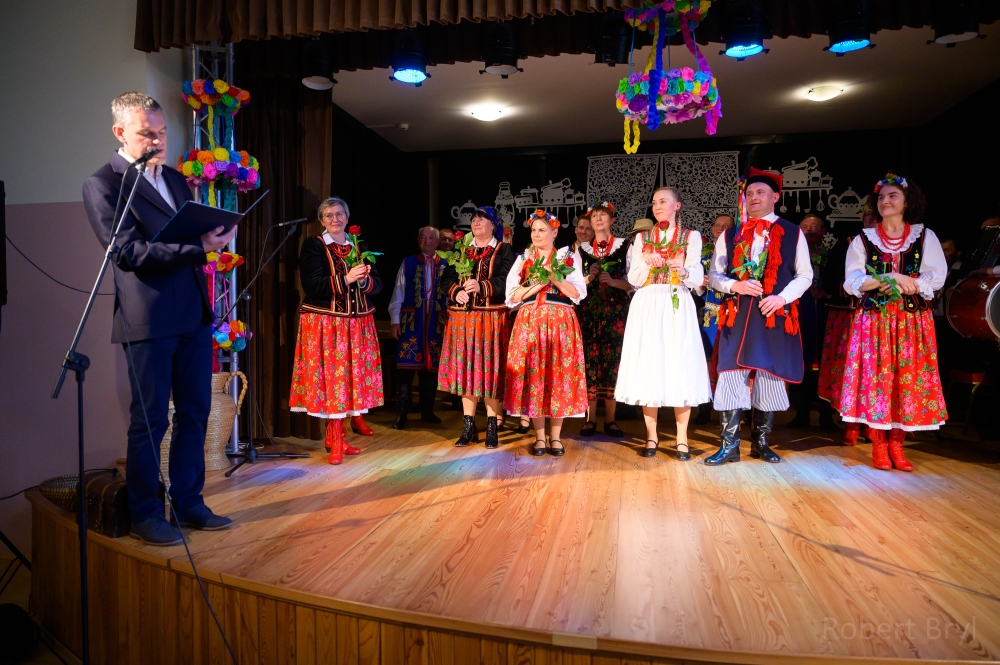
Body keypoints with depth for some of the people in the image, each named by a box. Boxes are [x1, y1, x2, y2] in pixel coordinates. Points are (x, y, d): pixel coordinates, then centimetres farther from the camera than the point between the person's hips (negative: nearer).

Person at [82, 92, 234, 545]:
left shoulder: (176, 179, 17)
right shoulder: (102, 184, -5)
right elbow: (128, 253, -16)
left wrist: (214, 234, 0)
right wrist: (197, 246, -24)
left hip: (194, 315, 7)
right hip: (149, 321, -7)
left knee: (195, 415, 12)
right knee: (150, 421, 4)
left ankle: (189, 504, 25)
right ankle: (144, 515, 20)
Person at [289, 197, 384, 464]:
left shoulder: (360, 246, 13)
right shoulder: (313, 245, 0)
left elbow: (377, 284, 9)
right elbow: (311, 285, -12)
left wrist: (364, 280, -13)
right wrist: (346, 279, -19)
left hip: (357, 322, 5)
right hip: (325, 322, -4)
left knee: (355, 375, 4)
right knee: (331, 377, -5)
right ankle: (336, 441, 4)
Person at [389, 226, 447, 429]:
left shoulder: (445, 266, 7)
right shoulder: (408, 263, 6)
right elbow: (398, 294, 4)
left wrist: (449, 320, 2)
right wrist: (394, 320, -2)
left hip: (436, 323, 2)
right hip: (411, 321, -1)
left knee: (431, 367, 8)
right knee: (406, 366, -4)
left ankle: (427, 411, 21)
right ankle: (401, 414, 2)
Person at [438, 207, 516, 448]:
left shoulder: (504, 250, 5)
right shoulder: (460, 250, 16)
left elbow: (506, 281, -9)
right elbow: (447, 278, 7)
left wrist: (482, 287, -24)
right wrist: (456, 291, -14)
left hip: (492, 319, -3)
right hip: (462, 318, 4)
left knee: (490, 370, -2)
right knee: (465, 369, 3)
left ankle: (492, 427, 6)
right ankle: (469, 426, 11)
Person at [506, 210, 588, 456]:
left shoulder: (568, 256, 9)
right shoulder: (523, 259, 14)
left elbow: (577, 293, -1)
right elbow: (512, 295, 4)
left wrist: (555, 278, -12)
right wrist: (538, 284, -7)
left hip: (560, 322, -1)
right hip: (529, 322, 2)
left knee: (559, 375, -3)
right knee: (532, 374, -2)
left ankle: (555, 436, 8)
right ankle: (539, 437, 8)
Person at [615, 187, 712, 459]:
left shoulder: (691, 237, 8)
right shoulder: (641, 238, 14)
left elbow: (697, 279, -2)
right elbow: (633, 279, 6)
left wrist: (684, 271, -23)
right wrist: (646, 263, -12)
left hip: (678, 307, -1)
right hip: (647, 307, 2)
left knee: (680, 366, -5)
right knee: (648, 366, -1)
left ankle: (682, 438, 3)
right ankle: (651, 436, 8)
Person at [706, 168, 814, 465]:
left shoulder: (793, 233, 7)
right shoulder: (730, 235, 10)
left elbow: (805, 275, 6)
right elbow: (714, 276, 8)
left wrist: (783, 297, -11)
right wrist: (735, 286, -12)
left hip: (775, 315, 0)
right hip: (738, 315, 0)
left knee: (770, 379, 6)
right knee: (731, 378, -4)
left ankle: (761, 443, 20)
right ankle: (729, 445, 4)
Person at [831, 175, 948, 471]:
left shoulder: (925, 236, 9)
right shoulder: (863, 239, 7)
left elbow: (936, 277, -2)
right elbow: (852, 282, -3)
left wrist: (895, 283, -14)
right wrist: (890, 278, -16)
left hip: (913, 321, 1)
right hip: (873, 320, -1)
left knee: (908, 380, 0)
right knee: (874, 378, -4)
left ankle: (896, 444, 9)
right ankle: (878, 445, 5)